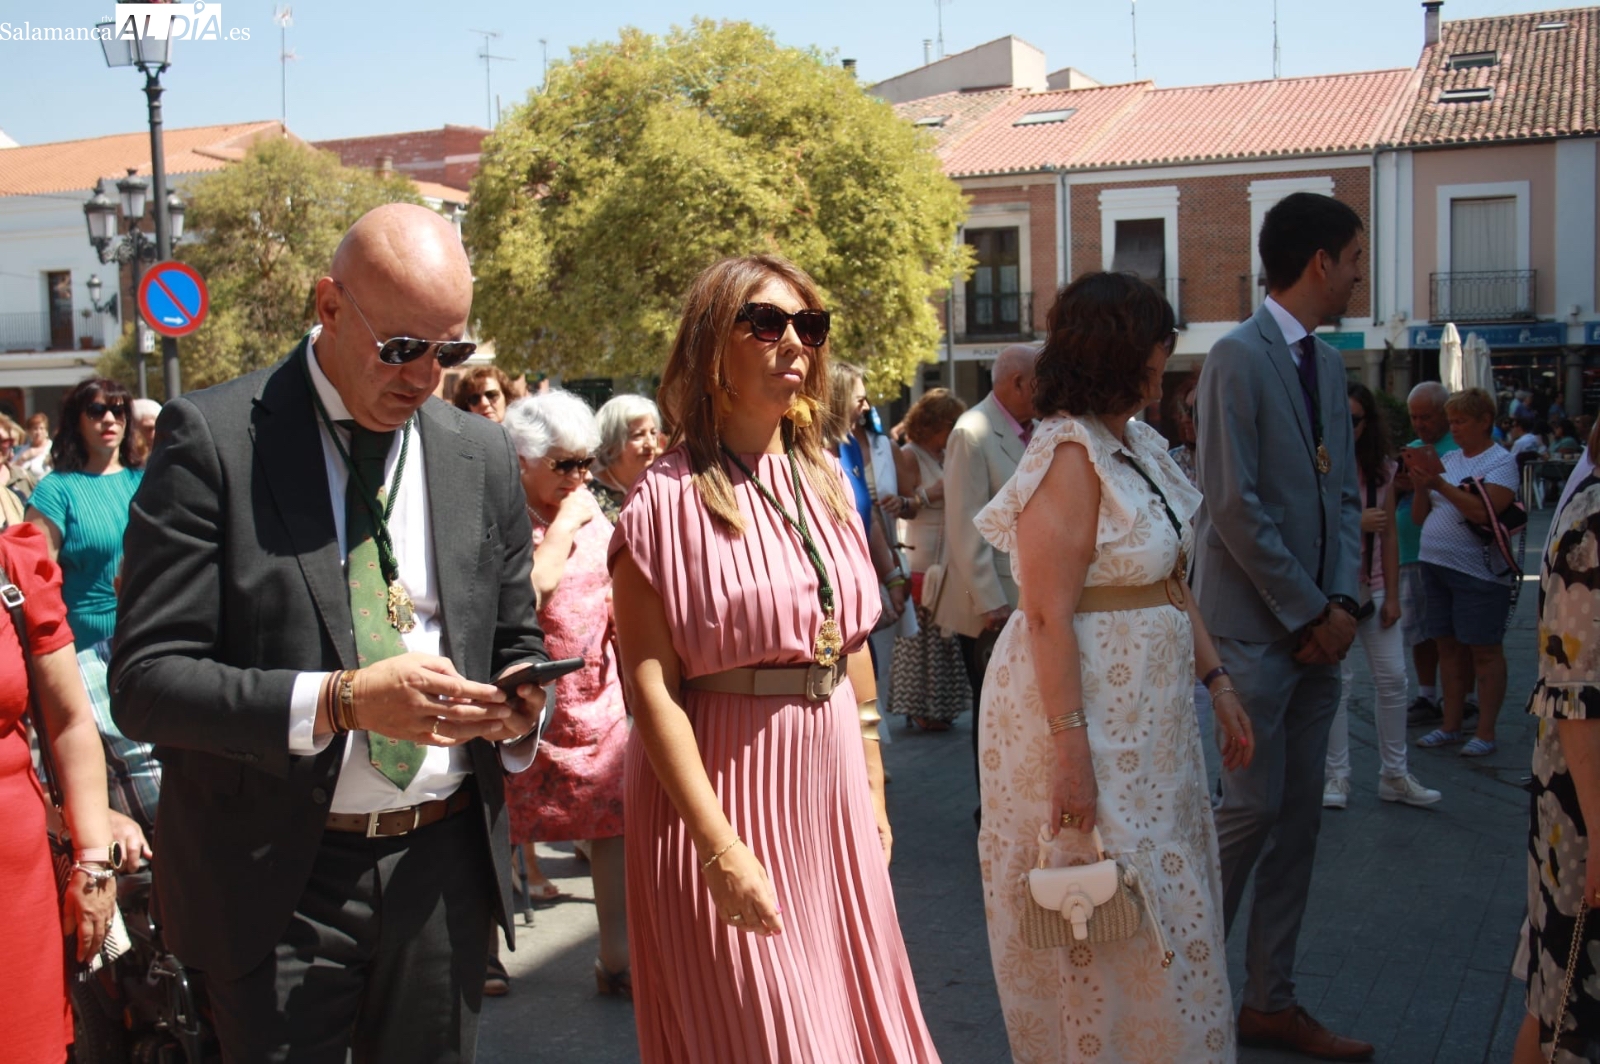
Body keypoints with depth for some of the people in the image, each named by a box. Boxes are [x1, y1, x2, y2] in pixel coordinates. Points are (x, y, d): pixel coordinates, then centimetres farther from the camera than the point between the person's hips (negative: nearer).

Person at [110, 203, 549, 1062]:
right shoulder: (213, 438, -8)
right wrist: (341, 701, -25)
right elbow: (144, 681, -13)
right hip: (277, 877, -3)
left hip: (445, 864, 4)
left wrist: (518, 704, -8)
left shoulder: (481, 456, 5)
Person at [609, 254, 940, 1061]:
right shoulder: (669, 498, -12)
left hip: (830, 784, 6)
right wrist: (718, 846, -21)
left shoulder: (823, 482, 8)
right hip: (726, 786, -6)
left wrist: (872, 788, 15)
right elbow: (652, 688, -17)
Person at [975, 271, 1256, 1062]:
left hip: (1147, 715, 9)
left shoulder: (1136, 444, 10)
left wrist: (1217, 682, 14)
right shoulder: (1072, 454, -18)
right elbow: (1049, 615, -22)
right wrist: (1068, 745, -24)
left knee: (1164, 902, 18)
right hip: (1086, 712, -9)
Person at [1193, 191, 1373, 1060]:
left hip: (1315, 629, 8)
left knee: (1298, 819, 10)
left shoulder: (1328, 364, 13)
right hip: (1254, 626, -8)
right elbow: (1233, 504, -17)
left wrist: (1343, 602, -1)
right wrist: (1308, 611, -12)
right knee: (1252, 808, -5)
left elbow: (1344, 494, 14)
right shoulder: (1239, 357, -11)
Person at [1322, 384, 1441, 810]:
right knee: (1338, 681, 0)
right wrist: (1355, 524, -22)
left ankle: (1394, 774, 16)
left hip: (1372, 587, 4)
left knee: (1393, 678, 4)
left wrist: (1392, 594, 2)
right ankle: (1337, 775, 11)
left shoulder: (1382, 470, 5)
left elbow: (1389, 536, 6)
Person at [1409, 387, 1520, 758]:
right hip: (1436, 564, 7)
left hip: (1479, 571, -7)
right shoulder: (1448, 460, 12)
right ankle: (1451, 725, 20)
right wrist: (1422, 486, -6)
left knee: (1484, 650, 0)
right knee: (1449, 646, 11)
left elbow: (1483, 512, -22)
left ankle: (1485, 732, 6)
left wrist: (1440, 483, -20)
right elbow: (1420, 516, 13)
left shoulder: (1501, 462, -7)